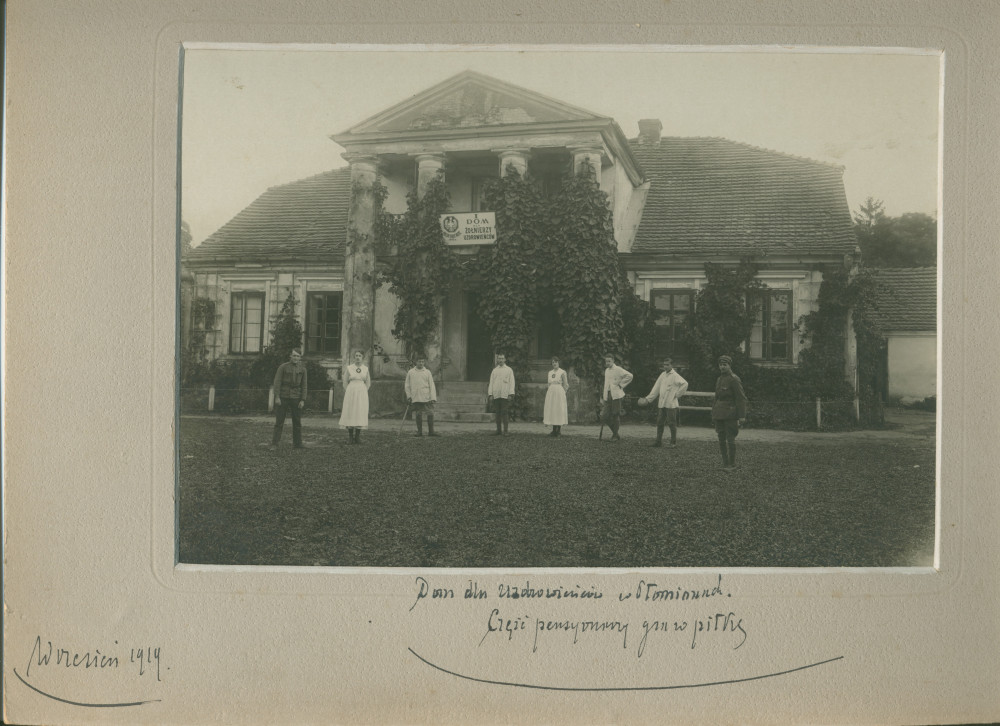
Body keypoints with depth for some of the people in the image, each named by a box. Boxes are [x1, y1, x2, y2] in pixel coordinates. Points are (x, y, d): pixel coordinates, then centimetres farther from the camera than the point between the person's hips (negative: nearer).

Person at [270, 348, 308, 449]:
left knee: (297, 422, 5)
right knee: (279, 421, -1)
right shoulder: (283, 367, -1)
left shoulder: (302, 369, 6)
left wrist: (303, 400, -1)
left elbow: (304, 386, 6)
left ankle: (298, 443, 13)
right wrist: (276, 397, -11)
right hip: (283, 397, -2)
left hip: (296, 399, 2)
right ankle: (274, 443, 3)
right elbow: (277, 382, -4)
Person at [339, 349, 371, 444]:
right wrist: (349, 393, 0)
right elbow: (345, 382, 5)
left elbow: (368, 383, 15)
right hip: (350, 392, -2)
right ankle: (350, 435, 3)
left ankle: (357, 436, 5)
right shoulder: (349, 368, 1)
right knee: (350, 413, -3)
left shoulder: (365, 369, 7)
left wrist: (363, 392, 7)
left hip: (362, 393, 2)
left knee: (360, 413, 0)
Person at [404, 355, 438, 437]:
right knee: (418, 415, 3)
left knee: (430, 414, -5)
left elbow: (431, 386, 4)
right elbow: (407, 385, 12)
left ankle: (431, 431, 2)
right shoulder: (410, 372, 8)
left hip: (426, 397, 0)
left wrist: (433, 398, -4)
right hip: (415, 398, 0)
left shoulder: (427, 372, 7)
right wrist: (408, 396, 4)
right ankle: (419, 431, 12)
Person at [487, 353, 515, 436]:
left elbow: (511, 382, 3)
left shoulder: (509, 370, 7)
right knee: (498, 413, 4)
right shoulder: (494, 370, 15)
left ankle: (505, 431, -6)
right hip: (496, 395, 3)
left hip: (505, 395, -3)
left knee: (505, 412, -8)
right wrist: (490, 394, 4)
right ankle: (498, 430, 9)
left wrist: (510, 394, -7)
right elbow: (491, 383, 13)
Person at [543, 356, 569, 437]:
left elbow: (565, 385, -2)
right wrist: (548, 393, 13)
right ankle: (554, 430, 7)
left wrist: (562, 393, -6)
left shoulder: (562, 372, -2)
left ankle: (559, 430, -2)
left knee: (559, 410, -6)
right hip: (550, 393, 6)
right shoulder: (550, 373, 15)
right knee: (551, 411, 2)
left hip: (559, 392, -6)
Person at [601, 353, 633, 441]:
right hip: (607, 395, 7)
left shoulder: (618, 369, -5)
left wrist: (621, 384, -9)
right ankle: (614, 433, 19)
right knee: (606, 417, 2)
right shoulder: (606, 370, 17)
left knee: (615, 416, -2)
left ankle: (615, 436, 8)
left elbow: (629, 376, -13)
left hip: (616, 395, -7)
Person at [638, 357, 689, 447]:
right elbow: (656, 388, 15)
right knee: (660, 422, 7)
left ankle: (673, 442, 8)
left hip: (671, 404, -7)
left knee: (672, 423, -1)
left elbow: (684, 384, -18)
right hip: (662, 404, 7)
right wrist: (648, 399, 11)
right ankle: (658, 441, 13)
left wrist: (677, 394, -14)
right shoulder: (662, 375, 13)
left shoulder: (675, 376, -8)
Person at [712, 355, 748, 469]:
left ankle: (732, 464, 4)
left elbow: (741, 398, -12)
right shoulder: (719, 380, 14)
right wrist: (714, 414, 20)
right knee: (721, 439, 9)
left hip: (730, 415, -7)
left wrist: (742, 416, -16)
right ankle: (725, 463, 17)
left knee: (730, 439, -5)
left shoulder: (734, 379, -10)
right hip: (719, 415, 7)